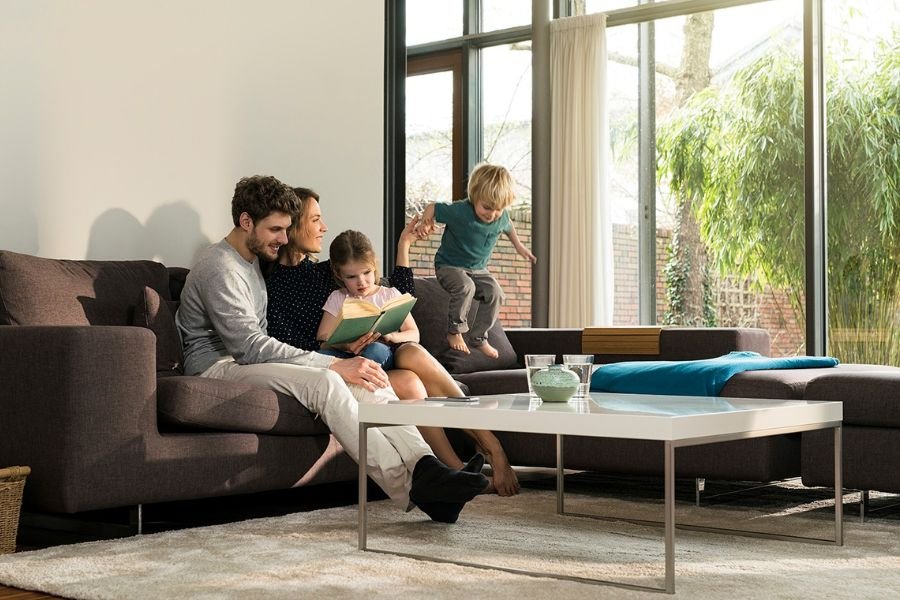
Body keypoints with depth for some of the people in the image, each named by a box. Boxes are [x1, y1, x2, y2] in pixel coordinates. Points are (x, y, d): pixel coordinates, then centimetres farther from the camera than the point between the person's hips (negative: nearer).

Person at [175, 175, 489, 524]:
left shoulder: (251, 260, 18)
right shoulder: (220, 269, -14)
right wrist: (335, 365, -24)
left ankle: (423, 467, -32)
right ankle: (407, 486, -37)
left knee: (368, 378, -14)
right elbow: (251, 347, -22)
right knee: (325, 383, -33)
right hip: (219, 368, -9)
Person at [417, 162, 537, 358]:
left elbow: (508, 227, 16)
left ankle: (479, 338, 1)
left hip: (478, 269, 6)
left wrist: (519, 246, 21)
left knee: (495, 293, -14)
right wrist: (426, 222, -30)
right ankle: (455, 331, -13)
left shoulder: (502, 217, -9)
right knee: (466, 287, -33)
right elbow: (433, 207, -16)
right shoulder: (460, 212, -28)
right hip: (449, 266, -6)